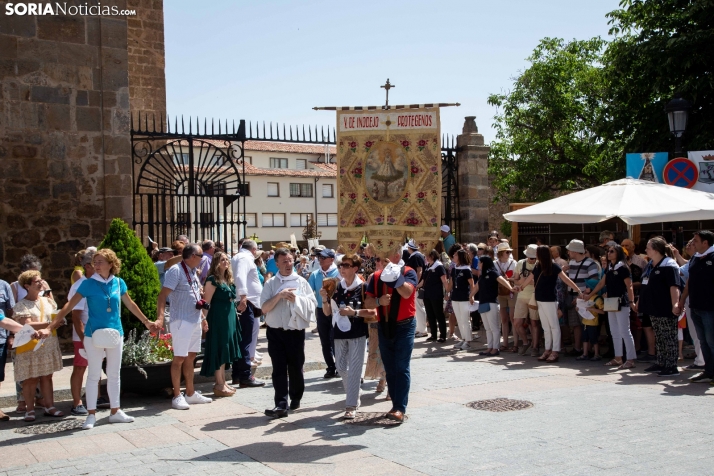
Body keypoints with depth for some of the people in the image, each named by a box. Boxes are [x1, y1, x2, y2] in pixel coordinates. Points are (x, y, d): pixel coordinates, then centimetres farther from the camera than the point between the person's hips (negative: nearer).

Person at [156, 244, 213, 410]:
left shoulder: (193, 271, 14)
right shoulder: (176, 271, -13)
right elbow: (163, 294, -20)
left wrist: (202, 317, 22)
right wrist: (160, 317, -30)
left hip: (195, 321, 9)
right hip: (182, 321, -9)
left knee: (190, 357, 14)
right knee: (179, 358, -4)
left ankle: (190, 393, 22)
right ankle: (177, 396, 4)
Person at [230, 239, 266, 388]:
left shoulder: (237, 257, 21)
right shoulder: (245, 258, -10)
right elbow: (240, 277, -26)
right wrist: (243, 297, -32)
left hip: (243, 302, 10)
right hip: (246, 303, -10)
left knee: (241, 339, 14)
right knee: (245, 340, -9)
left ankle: (236, 374, 19)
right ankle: (245, 377, -7)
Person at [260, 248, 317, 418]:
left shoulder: (301, 282, 3)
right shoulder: (271, 284, 2)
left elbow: (313, 304, 1)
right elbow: (264, 308, -6)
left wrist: (297, 299, -13)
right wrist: (279, 295, -17)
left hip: (296, 331, 0)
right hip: (275, 332, 0)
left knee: (295, 368, 11)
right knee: (279, 369, -3)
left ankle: (296, 398, 31)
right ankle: (281, 404, -5)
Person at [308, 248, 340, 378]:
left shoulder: (338, 272, -9)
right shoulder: (315, 274, 5)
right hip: (321, 310, 5)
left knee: (335, 340, -2)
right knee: (325, 341, 11)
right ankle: (331, 368, 23)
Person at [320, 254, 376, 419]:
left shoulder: (362, 287, -9)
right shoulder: (336, 287, 5)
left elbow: (373, 312, -11)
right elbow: (328, 312, 9)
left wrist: (354, 312, -21)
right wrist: (325, 299, -9)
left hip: (358, 333, -5)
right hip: (339, 333, 5)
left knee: (354, 369, -3)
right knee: (341, 367, 13)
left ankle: (351, 405, 3)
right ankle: (354, 393, 35)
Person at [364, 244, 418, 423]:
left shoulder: (408, 272, -6)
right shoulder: (376, 276, 8)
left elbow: (407, 293, -25)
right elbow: (368, 302, 3)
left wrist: (394, 274, -26)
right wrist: (378, 301, -17)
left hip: (404, 326, -5)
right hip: (384, 327, 5)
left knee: (401, 368, -7)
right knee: (390, 369, 10)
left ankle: (400, 408, -9)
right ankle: (396, 404, 18)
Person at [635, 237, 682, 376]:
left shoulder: (669, 266, -15)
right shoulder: (650, 266, 14)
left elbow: (674, 286, -24)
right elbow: (645, 285, 23)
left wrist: (675, 304, -34)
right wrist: (640, 302, 26)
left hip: (665, 309, -9)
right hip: (653, 308, 9)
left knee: (669, 338, -4)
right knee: (659, 337, 15)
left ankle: (672, 366, 0)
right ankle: (661, 364, 22)